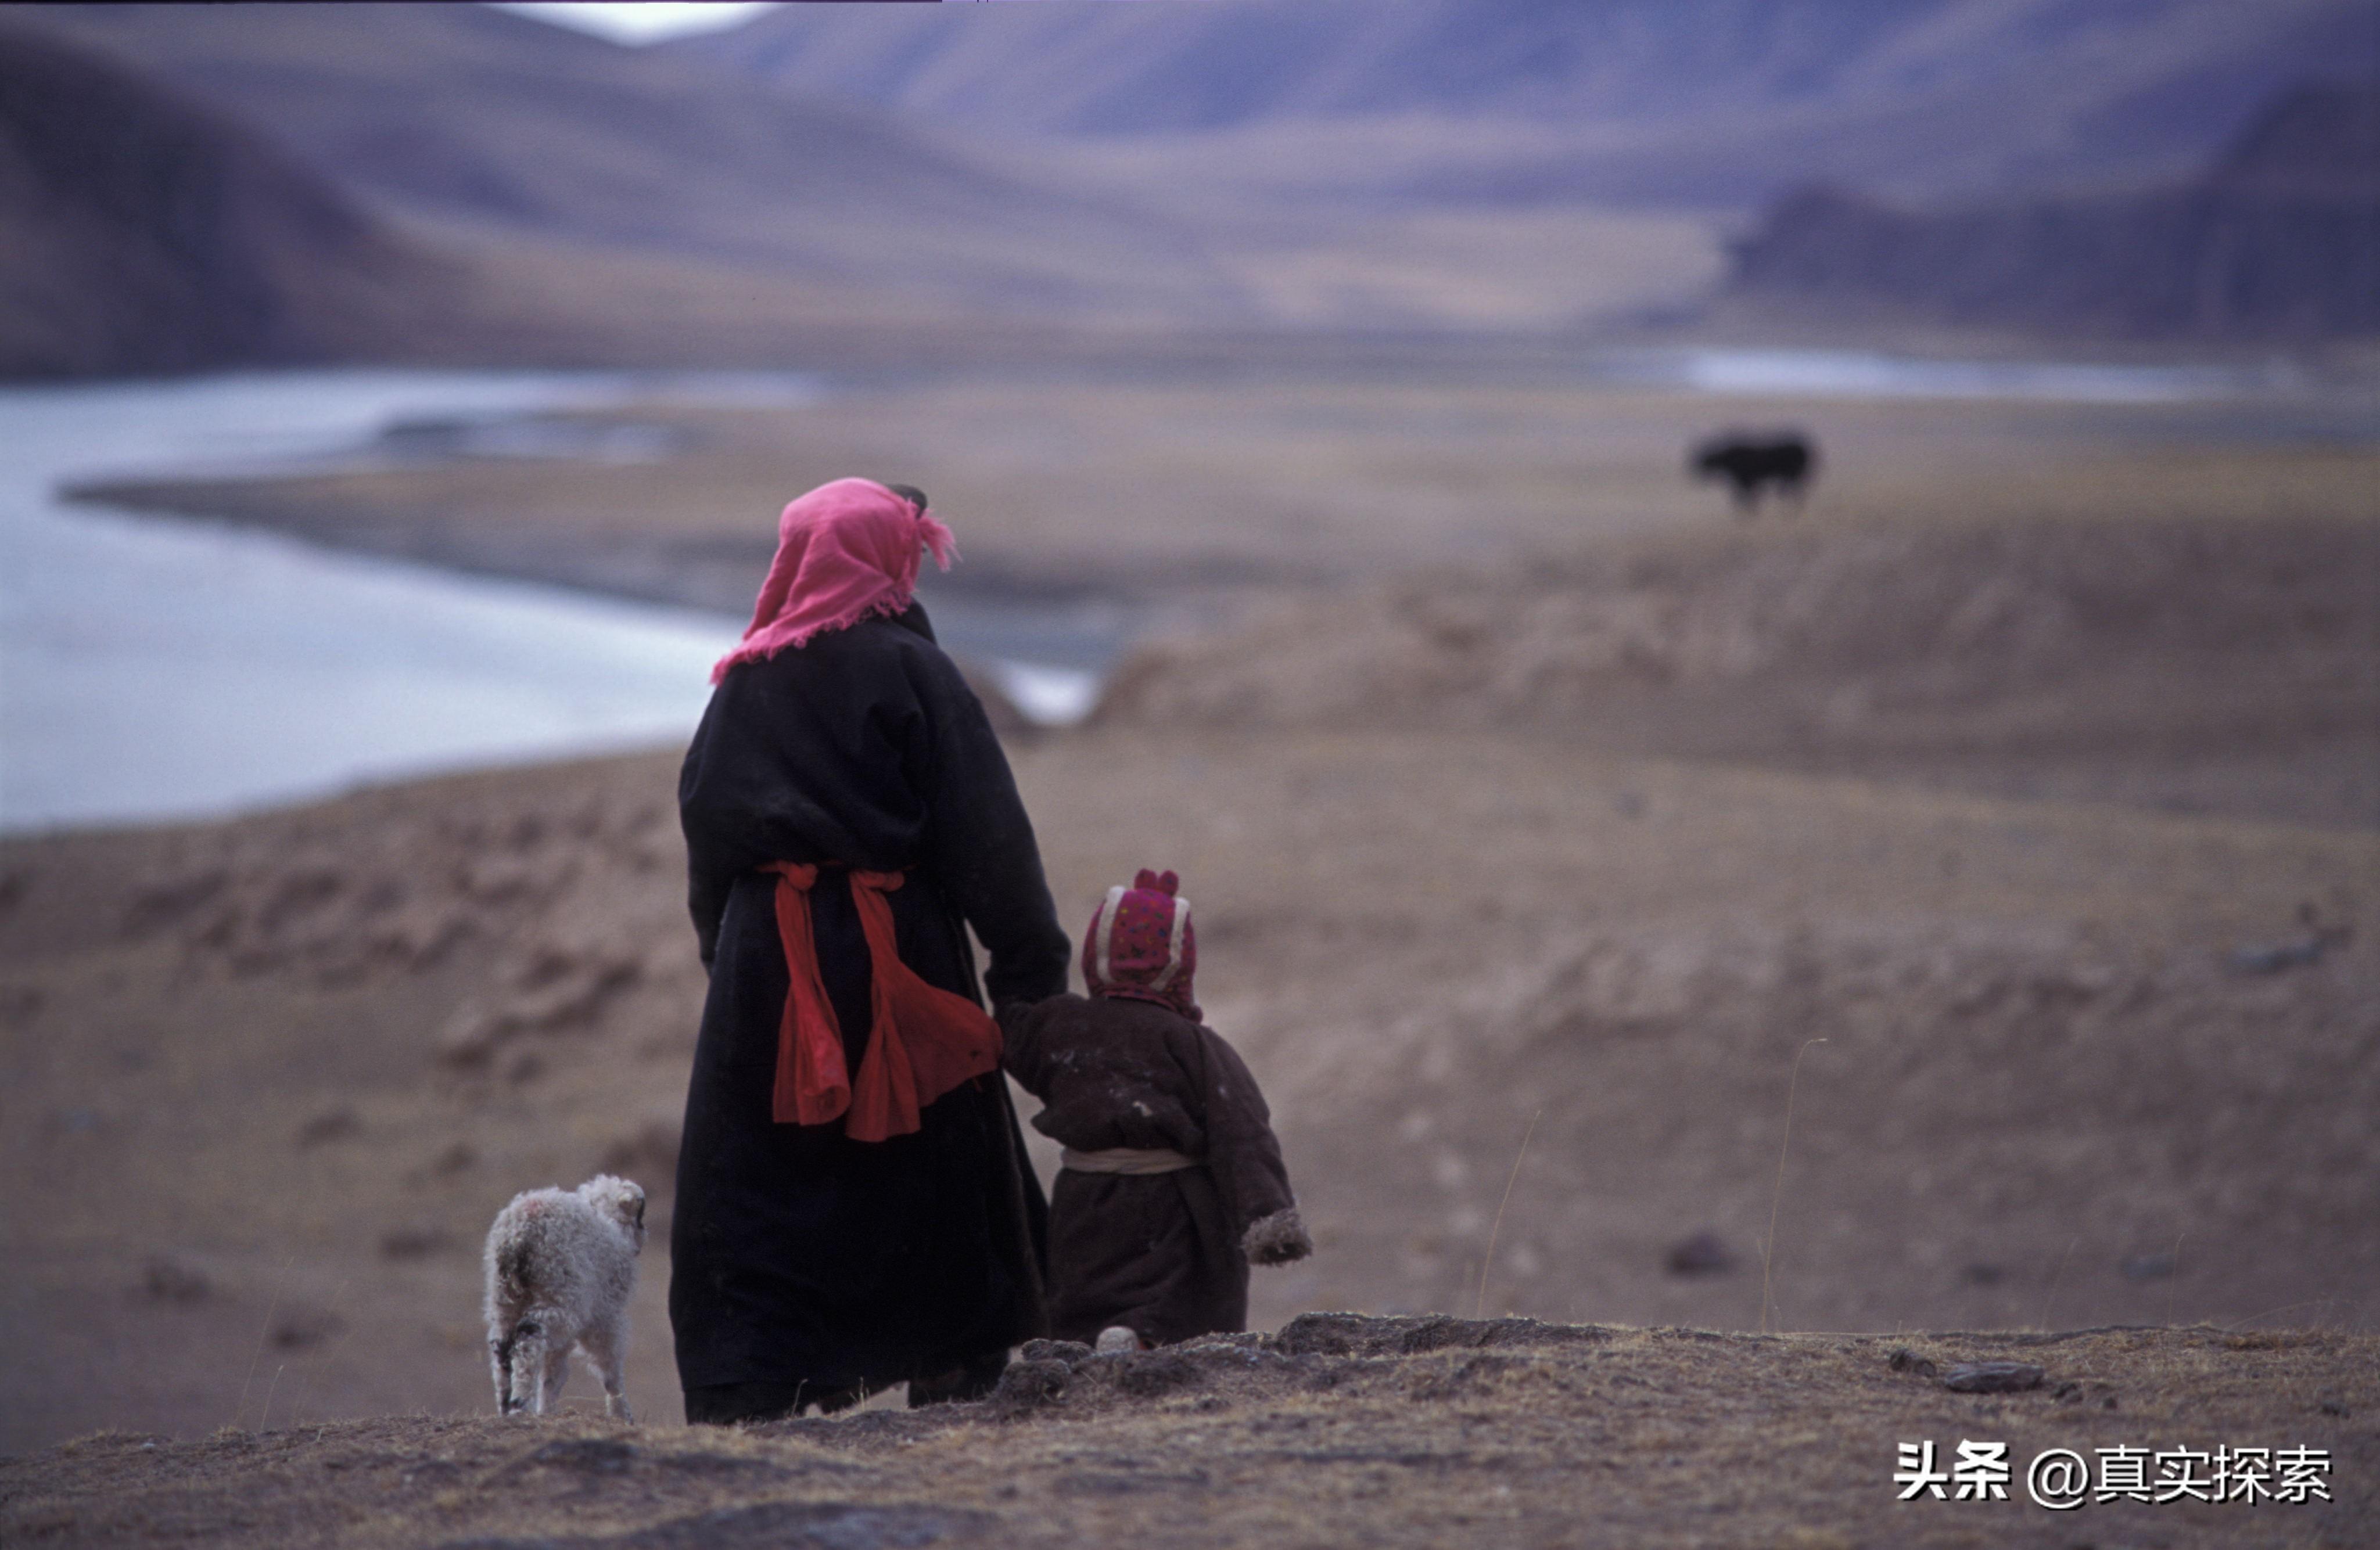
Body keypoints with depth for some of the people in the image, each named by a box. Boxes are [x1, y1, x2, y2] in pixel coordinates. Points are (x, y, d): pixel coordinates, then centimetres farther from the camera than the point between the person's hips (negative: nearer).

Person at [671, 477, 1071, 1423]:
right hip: (898, 951, -3)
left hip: (765, 958, 3)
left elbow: (705, 830, 11)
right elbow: (985, 831, -9)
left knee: (757, 1182, 4)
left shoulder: (745, 683, 7)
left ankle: (744, 1393, -5)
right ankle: (957, 1374, 15)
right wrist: (1032, 963, -4)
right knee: (936, 1173, 10)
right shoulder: (909, 671, -6)